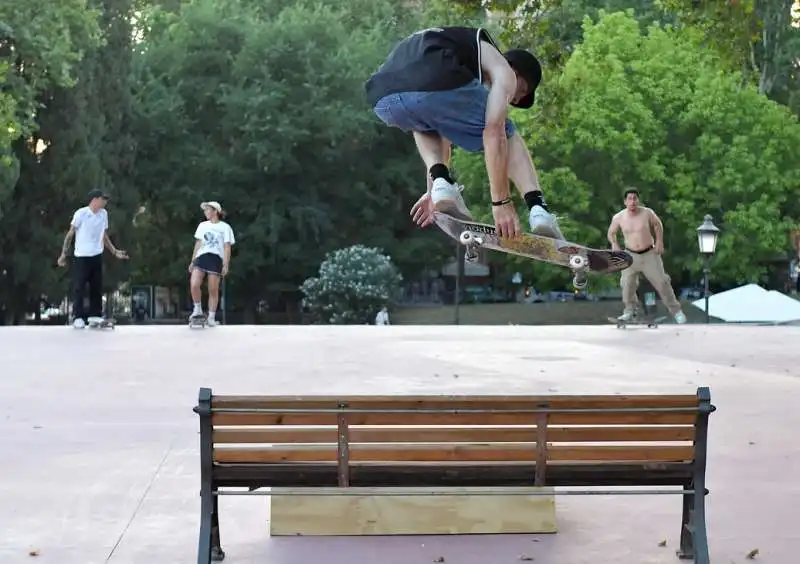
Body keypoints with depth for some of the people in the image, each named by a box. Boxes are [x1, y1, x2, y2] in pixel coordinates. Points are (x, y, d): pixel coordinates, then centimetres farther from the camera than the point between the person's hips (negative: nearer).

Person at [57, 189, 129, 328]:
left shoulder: (103, 214, 7)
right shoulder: (81, 213, -11)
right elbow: (70, 234, -7)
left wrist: (115, 252, 13)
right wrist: (64, 253, -10)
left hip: (97, 256, 6)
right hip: (81, 257, -6)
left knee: (97, 287, 8)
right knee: (79, 287, -2)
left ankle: (94, 314, 16)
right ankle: (78, 317, 2)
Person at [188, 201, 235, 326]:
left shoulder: (225, 227, 8)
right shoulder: (202, 225, 21)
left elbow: (227, 247, 2)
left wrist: (226, 264, -7)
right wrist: (192, 261, 16)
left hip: (216, 259, -3)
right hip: (201, 257, 3)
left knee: (213, 290, -4)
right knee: (194, 285, -18)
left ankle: (212, 317, 4)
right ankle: (198, 309, 0)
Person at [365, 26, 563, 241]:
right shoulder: (504, 72, 21)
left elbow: (443, 133, 47)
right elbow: (493, 132, 6)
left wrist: (433, 190, 49)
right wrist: (501, 203, 5)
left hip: (382, 99, 6)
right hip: (436, 88, -6)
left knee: (429, 121, 40)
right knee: (505, 135, 20)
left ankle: (441, 183, 14)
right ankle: (537, 209, 5)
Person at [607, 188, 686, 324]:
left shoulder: (647, 213, -12)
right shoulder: (618, 218, -11)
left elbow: (658, 224, 8)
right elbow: (611, 232, 8)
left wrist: (659, 241, -1)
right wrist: (614, 244, -10)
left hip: (650, 254, -1)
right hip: (631, 255, 1)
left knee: (661, 282, 0)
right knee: (627, 284, -9)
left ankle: (676, 311, 13)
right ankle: (629, 311, 11)